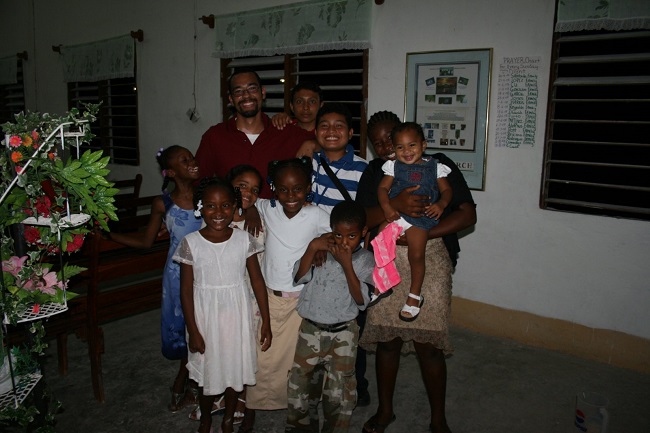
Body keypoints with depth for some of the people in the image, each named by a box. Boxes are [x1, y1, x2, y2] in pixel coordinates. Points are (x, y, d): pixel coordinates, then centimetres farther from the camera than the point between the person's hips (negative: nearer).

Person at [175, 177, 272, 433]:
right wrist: (193, 331, -7)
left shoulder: (244, 240, -8)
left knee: (235, 367, 15)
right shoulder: (191, 243, -12)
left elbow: (257, 280, -3)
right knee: (208, 372, 15)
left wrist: (266, 321, -2)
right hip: (205, 315, -1)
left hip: (237, 314, 1)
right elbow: (186, 290, -7)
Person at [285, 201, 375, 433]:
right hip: (311, 329, 2)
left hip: (343, 333, -2)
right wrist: (311, 248, -18)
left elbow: (361, 300, -14)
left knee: (339, 391, 8)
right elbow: (299, 277, -8)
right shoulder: (322, 250, -2)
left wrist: (347, 265, -21)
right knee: (298, 385, 14)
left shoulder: (365, 260, -7)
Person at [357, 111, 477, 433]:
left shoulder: (438, 165, 0)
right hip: (385, 264, 3)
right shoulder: (374, 172, 9)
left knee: (429, 345, 2)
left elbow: (467, 214, -7)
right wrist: (396, 205, -24)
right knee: (387, 340, 10)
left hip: (429, 263, -2)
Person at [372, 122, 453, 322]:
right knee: (375, 245, -11)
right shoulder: (393, 166, 11)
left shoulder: (435, 167, 9)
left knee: (416, 255, -12)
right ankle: (380, 284, 12)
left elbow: (446, 190, 6)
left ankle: (415, 296, 10)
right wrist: (386, 206, -16)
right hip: (394, 214, 2)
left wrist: (441, 204, -16)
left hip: (419, 217, -2)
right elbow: (382, 188, 3)